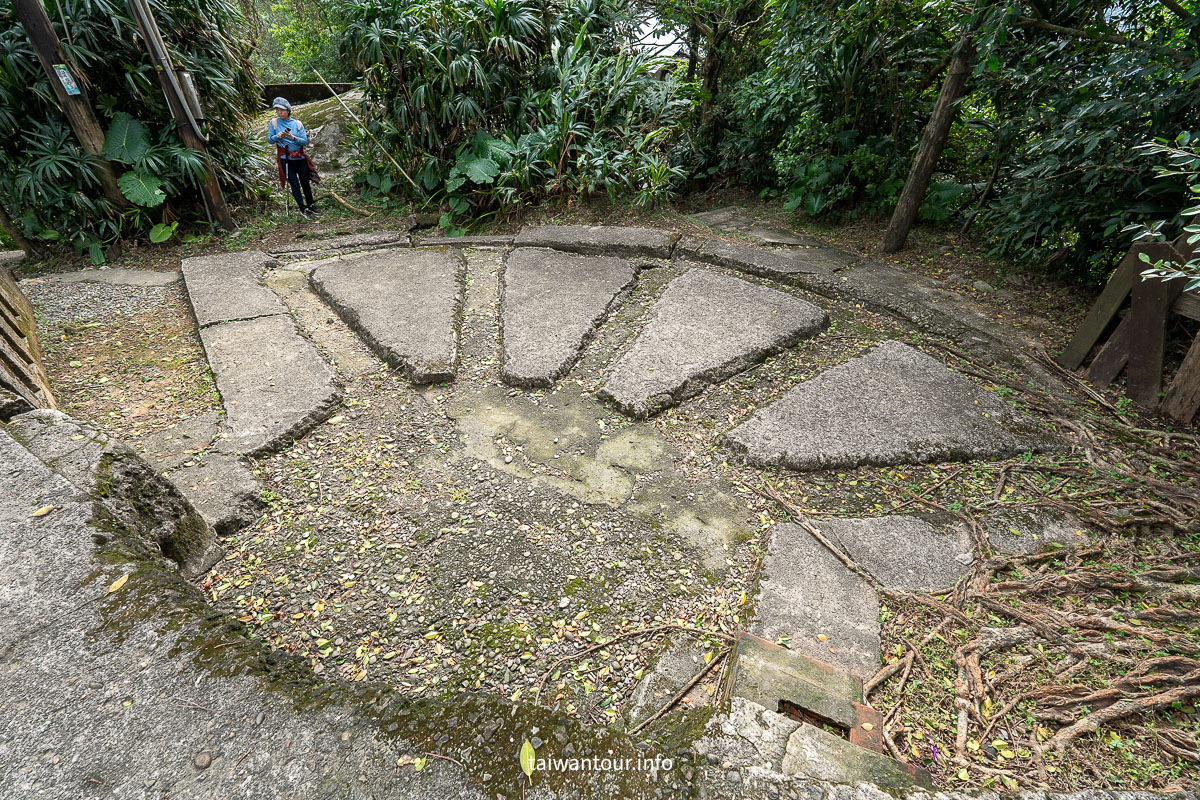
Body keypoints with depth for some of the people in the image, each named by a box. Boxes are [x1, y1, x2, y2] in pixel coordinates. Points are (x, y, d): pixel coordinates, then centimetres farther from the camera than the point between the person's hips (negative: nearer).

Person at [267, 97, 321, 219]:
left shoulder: (297, 123, 1)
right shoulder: (274, 123, 1)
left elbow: (305, 141, -5)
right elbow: (269, 139, 1)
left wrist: (293, 137, -22)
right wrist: (278, 136, -19)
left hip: (300, 158, 1)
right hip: (286, 160, -1)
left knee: (305, 183, 12)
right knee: (295, 185, -3)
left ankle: (311, 205, 29)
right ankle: (303, 209, 4)